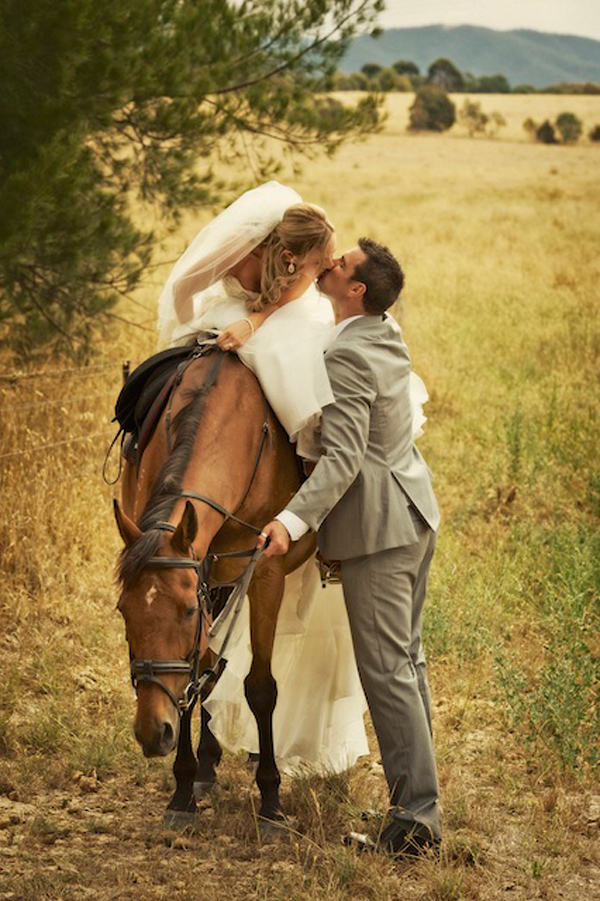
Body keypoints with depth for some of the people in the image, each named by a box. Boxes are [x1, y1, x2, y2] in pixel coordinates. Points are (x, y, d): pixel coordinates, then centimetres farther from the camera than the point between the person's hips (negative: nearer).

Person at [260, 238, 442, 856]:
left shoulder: (347, 358, -19)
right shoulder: (388, 336, 9)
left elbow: (343, 457, -26)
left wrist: (292, 520, -36)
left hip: (379, 528, -10)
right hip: (415, 512, 10)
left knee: (386, 672, -7)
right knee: (406, 660, 16)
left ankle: (417, 817, -5)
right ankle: (416, 793, 24)